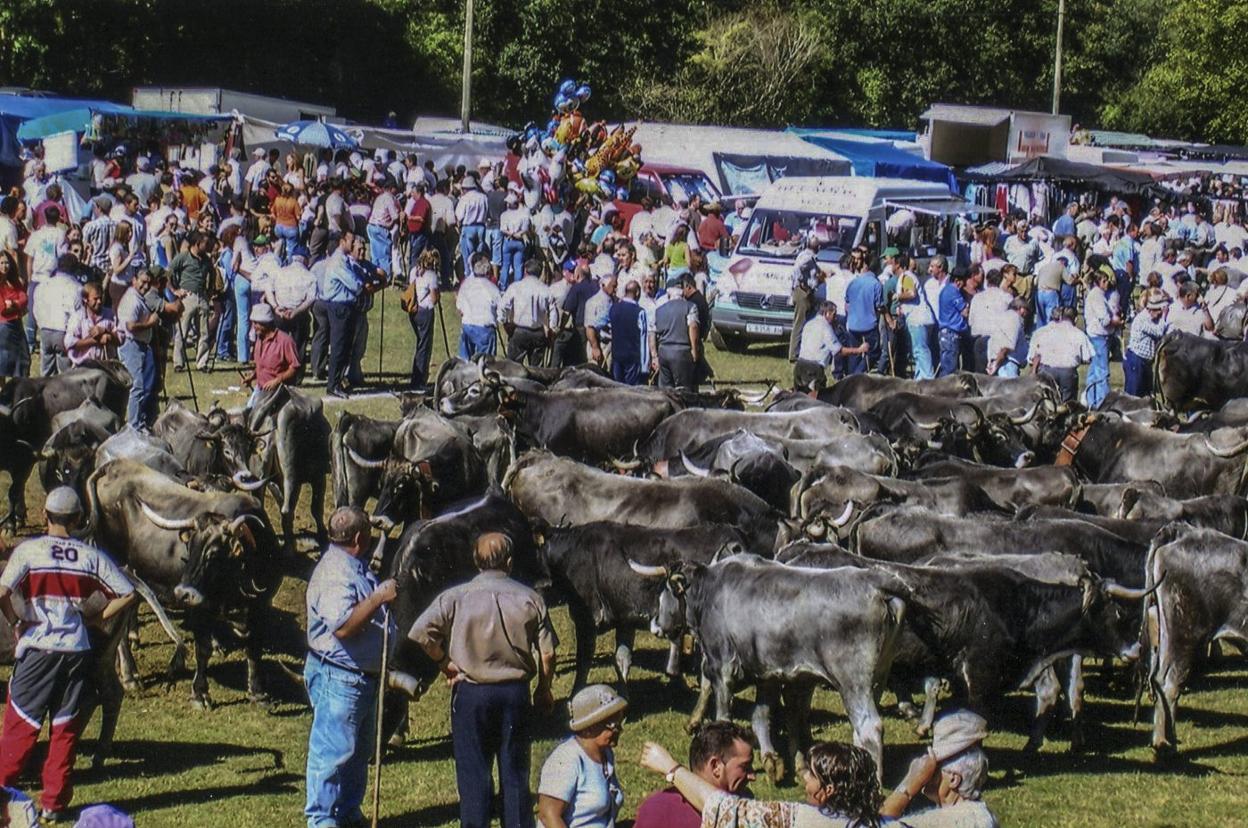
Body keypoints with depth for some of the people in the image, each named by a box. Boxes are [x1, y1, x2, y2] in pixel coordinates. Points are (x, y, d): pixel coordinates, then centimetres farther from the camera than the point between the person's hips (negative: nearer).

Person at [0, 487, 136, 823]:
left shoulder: (28, 550, -5)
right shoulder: (91, 556, 3)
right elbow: (127, 594, 1)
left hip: (37, 648, -2)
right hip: (78, 651, 2)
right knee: (65, 728, 10)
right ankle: (54, 802, 12)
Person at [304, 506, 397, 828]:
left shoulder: (355, 567, 11)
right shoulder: (334, 574, -21)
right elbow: (343, 626, -32)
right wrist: (379, 598, -31)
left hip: (364, 676, 10)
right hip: (338, 677, -10)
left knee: (360, 750, 18)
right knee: (333, 750, -4)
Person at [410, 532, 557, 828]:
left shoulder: (456, 597, -7)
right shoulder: (530, 599, -3)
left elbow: (421, 633, -17)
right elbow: (547, 653, -1)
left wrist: (445, 663, -3)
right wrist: (544, 691, 14)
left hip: (470, 693, -2)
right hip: (516, 692, 2)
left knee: (473, 772, 5)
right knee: (515, 771, 11)